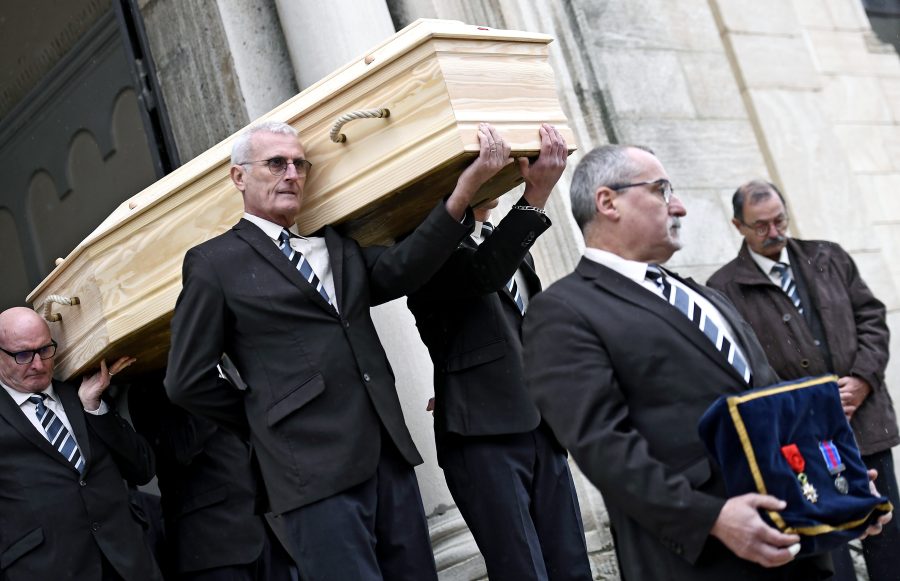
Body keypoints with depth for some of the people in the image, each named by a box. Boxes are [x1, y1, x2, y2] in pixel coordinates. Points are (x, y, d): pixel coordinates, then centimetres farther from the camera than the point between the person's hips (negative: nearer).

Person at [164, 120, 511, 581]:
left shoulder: (336, 244, 18)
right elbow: (187, 381, 0)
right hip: (314, 470, -5)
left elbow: (399, 270, -3)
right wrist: (267, 420, 8)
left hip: (388, 455, 6)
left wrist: (465, 190, -15)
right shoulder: (214, 262, 2)